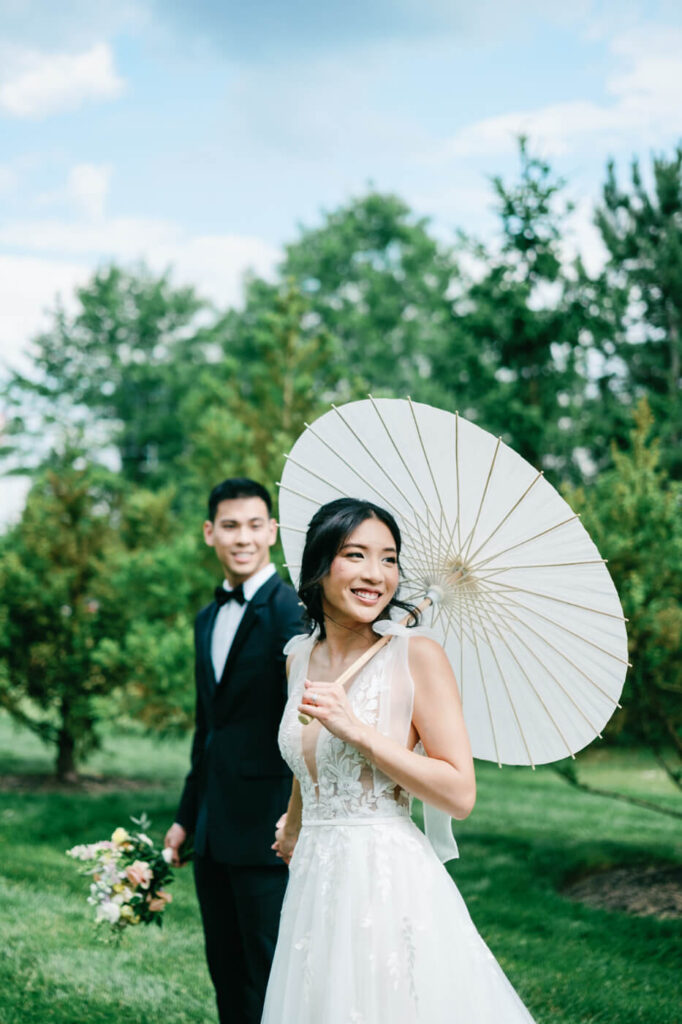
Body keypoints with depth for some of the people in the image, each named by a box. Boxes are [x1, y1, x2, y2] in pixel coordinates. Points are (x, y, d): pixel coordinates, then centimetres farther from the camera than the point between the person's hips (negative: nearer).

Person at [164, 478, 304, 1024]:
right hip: (214, 830, 8)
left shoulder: (292, 612, -11)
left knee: (270, 976, -2)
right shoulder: (208, 619, 16)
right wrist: (187, 816, 23)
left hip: (266, 830, -8)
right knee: (226, 971, 14)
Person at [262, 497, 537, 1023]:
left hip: (391, 885, -5)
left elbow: (460, 794, -16)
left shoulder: (417, 654, -11)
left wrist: (355, 729, -20)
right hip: (317, 884, 6)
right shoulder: (301, 656, 6)